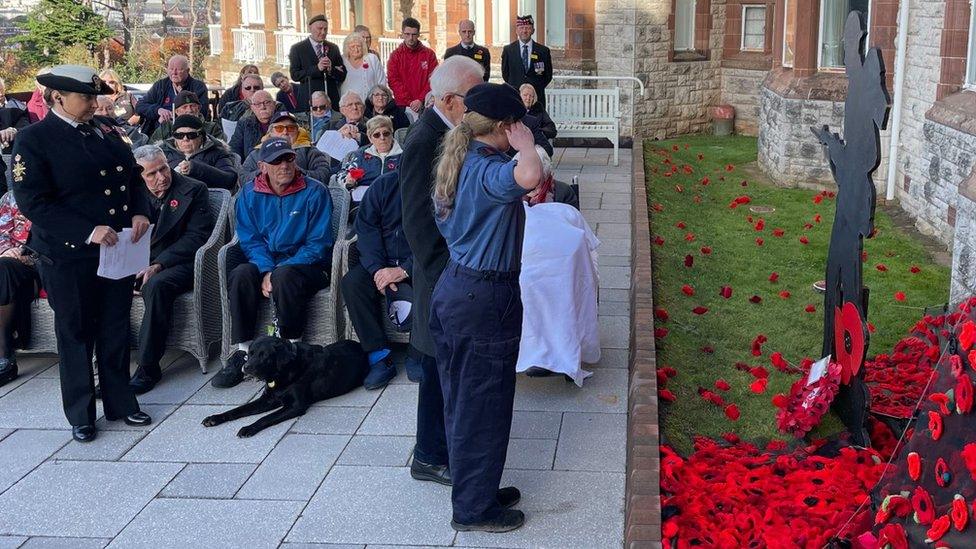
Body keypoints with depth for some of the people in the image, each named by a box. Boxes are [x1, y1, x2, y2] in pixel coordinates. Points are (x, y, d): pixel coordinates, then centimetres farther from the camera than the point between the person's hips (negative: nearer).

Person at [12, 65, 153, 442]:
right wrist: (88, 232, -24)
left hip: (118, 248, 5)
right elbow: (33, 202, -16)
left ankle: (120, 402, 27)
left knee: (115, 329, 13)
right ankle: (80, 415, 21)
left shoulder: (105, 131, 9)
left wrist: (138, 213, -3)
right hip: (68, 255, -5)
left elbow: (133, 176, 17)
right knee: (75, 334, 8)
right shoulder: (34, 139, -9)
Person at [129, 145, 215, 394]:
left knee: (156, 285, -36)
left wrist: (159, 265, -17)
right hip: (140, 262, 5)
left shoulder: (193, 190, -1)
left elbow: (196, 236, -9)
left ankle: (148, 367, -28)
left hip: (178, 264, -4)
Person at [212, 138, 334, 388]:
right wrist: (267, 271, -17)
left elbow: (318, 244, -10)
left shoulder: (314, 192, -6)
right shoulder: (249, 195, 5)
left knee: (285, 277, -36)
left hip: (306, 263, -4)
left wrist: (277, 272, -19)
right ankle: (243, 351, -21)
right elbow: (250, 241, 4)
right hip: (265, 262, 4)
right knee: (240, 276, -27)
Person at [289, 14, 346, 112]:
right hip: (309, 100, -3)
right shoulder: (297, 49, 3)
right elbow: (295, 75, -6)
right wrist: (316, 68, -17)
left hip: (332, 100, 3)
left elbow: (342, 76, 10)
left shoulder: (333, 48, 14)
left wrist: (331, 69, -12)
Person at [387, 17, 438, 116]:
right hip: (402, 106, 0)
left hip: (424, 104, 0)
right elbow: (393, 81, -2)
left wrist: (421, 100, -11)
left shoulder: (429, 54, 5)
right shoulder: (395, 55, 5)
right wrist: (409, 102, -10)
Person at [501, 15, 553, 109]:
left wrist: (536, 89, 2)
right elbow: (505, 74, 14)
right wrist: (516, 88, 6)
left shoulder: (543, 51, 5)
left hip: (537, 97, 0)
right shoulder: (508, 50, 7)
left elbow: (548, 76, 11)